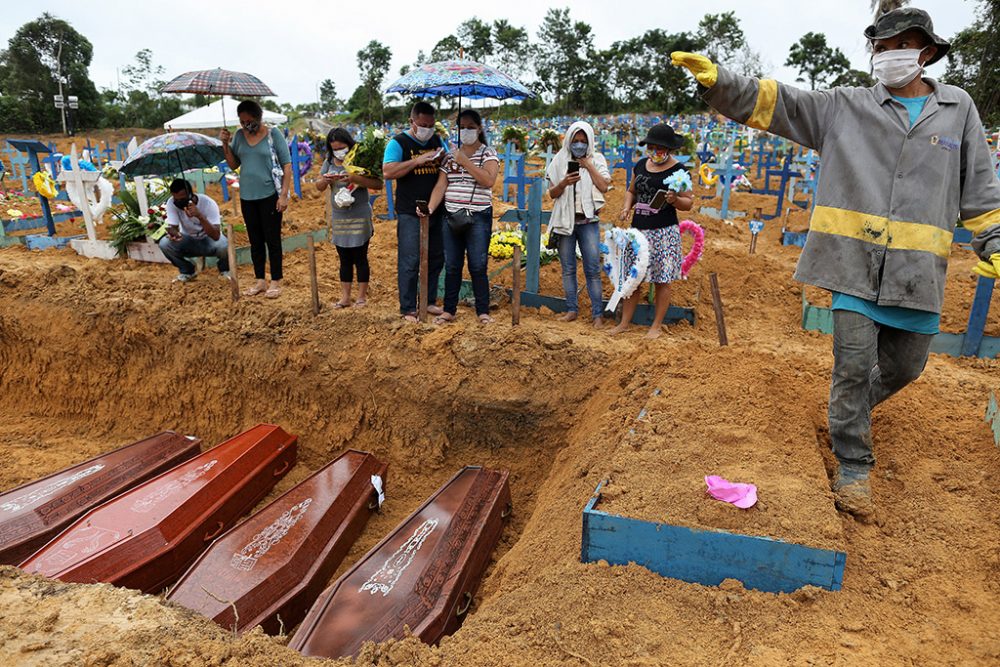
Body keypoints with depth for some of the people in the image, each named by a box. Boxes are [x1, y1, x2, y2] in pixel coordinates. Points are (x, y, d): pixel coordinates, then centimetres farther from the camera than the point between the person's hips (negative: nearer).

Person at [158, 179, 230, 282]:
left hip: (209, 240, -3)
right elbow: (172, 227, -20)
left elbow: (216, 236, -36)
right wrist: (174, 233, -45)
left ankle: (224, 269, 0)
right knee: (164, 243, -24)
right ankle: (187, 271, 3)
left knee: (224, 246, -35)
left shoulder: (208, 203, -28)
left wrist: (199, 215, -48)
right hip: (188, 241, 3)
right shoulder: (172, 203, -20)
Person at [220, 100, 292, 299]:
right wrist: (225, 144, -4)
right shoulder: (239, 135, 6)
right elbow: (233, 165, 11)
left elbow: (287, 165, -8)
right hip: (247, 197, 5)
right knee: (255, 240, 11)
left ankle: (276, 282, 11)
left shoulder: (273, 134, -7)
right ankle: (260, 280, 22)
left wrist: (284, 194, -13)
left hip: (270, 196, -5)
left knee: (272, 239, 2)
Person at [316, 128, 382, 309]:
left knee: (360, 258, 3)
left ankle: (362, 296, 13)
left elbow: (378, 184, -15)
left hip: (359, 218, -5)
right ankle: (345, 297, 19)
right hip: (338, 218, 5)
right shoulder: (329, 162, 6)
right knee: (344, 259, 11)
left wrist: (355, 179, -27)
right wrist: (324, 181, -14)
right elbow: (319, 187, 9)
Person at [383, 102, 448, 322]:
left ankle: (430, 301, 26)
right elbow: (388, 172, -16)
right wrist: (417, 160, -21)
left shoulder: (437, 141, 13)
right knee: (410, 262, -5)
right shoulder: (399, 142, -4)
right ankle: (408, 309, 3)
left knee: (436, 259, 12)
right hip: (410, 213, -6)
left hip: (435, 211, 6)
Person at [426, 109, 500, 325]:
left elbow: (488, 180, -15)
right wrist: (430, 208, -11)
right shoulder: (450, 156, 13)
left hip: (478, 218, -4)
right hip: (451, 218, 4)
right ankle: (449, 310, 17)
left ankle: (483, 311, 6)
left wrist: (465, 161, -14)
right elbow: (440, 186, 5)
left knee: (478, 266, -4)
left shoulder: (488, 153, 2)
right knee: (452, 266, 7)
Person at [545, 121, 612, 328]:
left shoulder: (597, 159, 5)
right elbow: (552, 193, 5)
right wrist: (563, 183, -15)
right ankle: (572, 309, 15)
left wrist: (588, 164, -7)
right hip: (565, 220, 2)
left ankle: (597, 313, 0)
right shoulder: (560, 160, 6)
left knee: (593, 269, -4)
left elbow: (604, 186, -6)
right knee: (568, 268, 6)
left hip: (588, 221, -2)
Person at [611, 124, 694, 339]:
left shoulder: (678, 170, -4)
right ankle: (624, 322, 16)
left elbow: (689, 203, -3)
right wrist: (626, 207, 2)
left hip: (664, 232, -5)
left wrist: (674, 200, -23)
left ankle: (657, 325, 13)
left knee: (662, 280, 2)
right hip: (638, 230, 5)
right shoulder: (640, 165, 10)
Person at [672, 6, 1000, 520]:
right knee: (853, 365, -3)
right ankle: (853, 467, 12)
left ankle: (850, 411, 46)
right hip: (855, 263, -3)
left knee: (904, 366, 15)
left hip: (918, 271, 3)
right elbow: (772, 101, -4)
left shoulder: (958, 110, 11)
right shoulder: (845, 107, 5)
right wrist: (718, 80, -18)